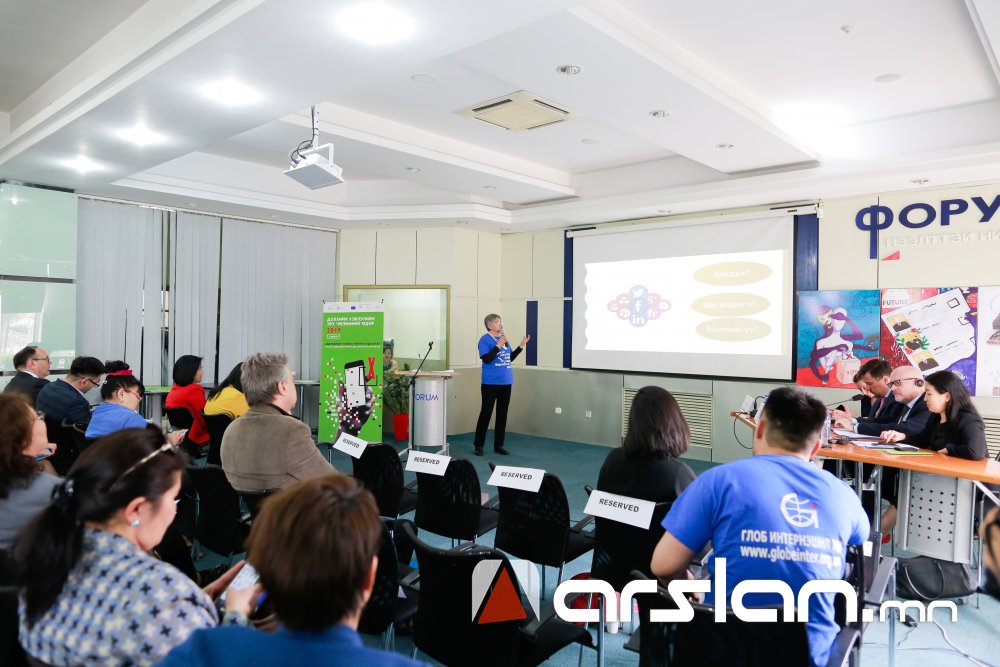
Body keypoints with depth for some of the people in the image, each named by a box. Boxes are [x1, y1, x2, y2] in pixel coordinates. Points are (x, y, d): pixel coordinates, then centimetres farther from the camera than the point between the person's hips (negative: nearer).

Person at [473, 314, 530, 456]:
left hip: (506, 382, 7)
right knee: (486, 413, -1)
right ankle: (479, 445, 10)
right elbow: (486, 359, -19)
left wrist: (521, 346, 11)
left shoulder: (504, 338, 11)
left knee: (502, 414, 10)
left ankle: (498, 445, 18)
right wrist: (498, 345, -22)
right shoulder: (485, 339, -8)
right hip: (490, 383, -6)